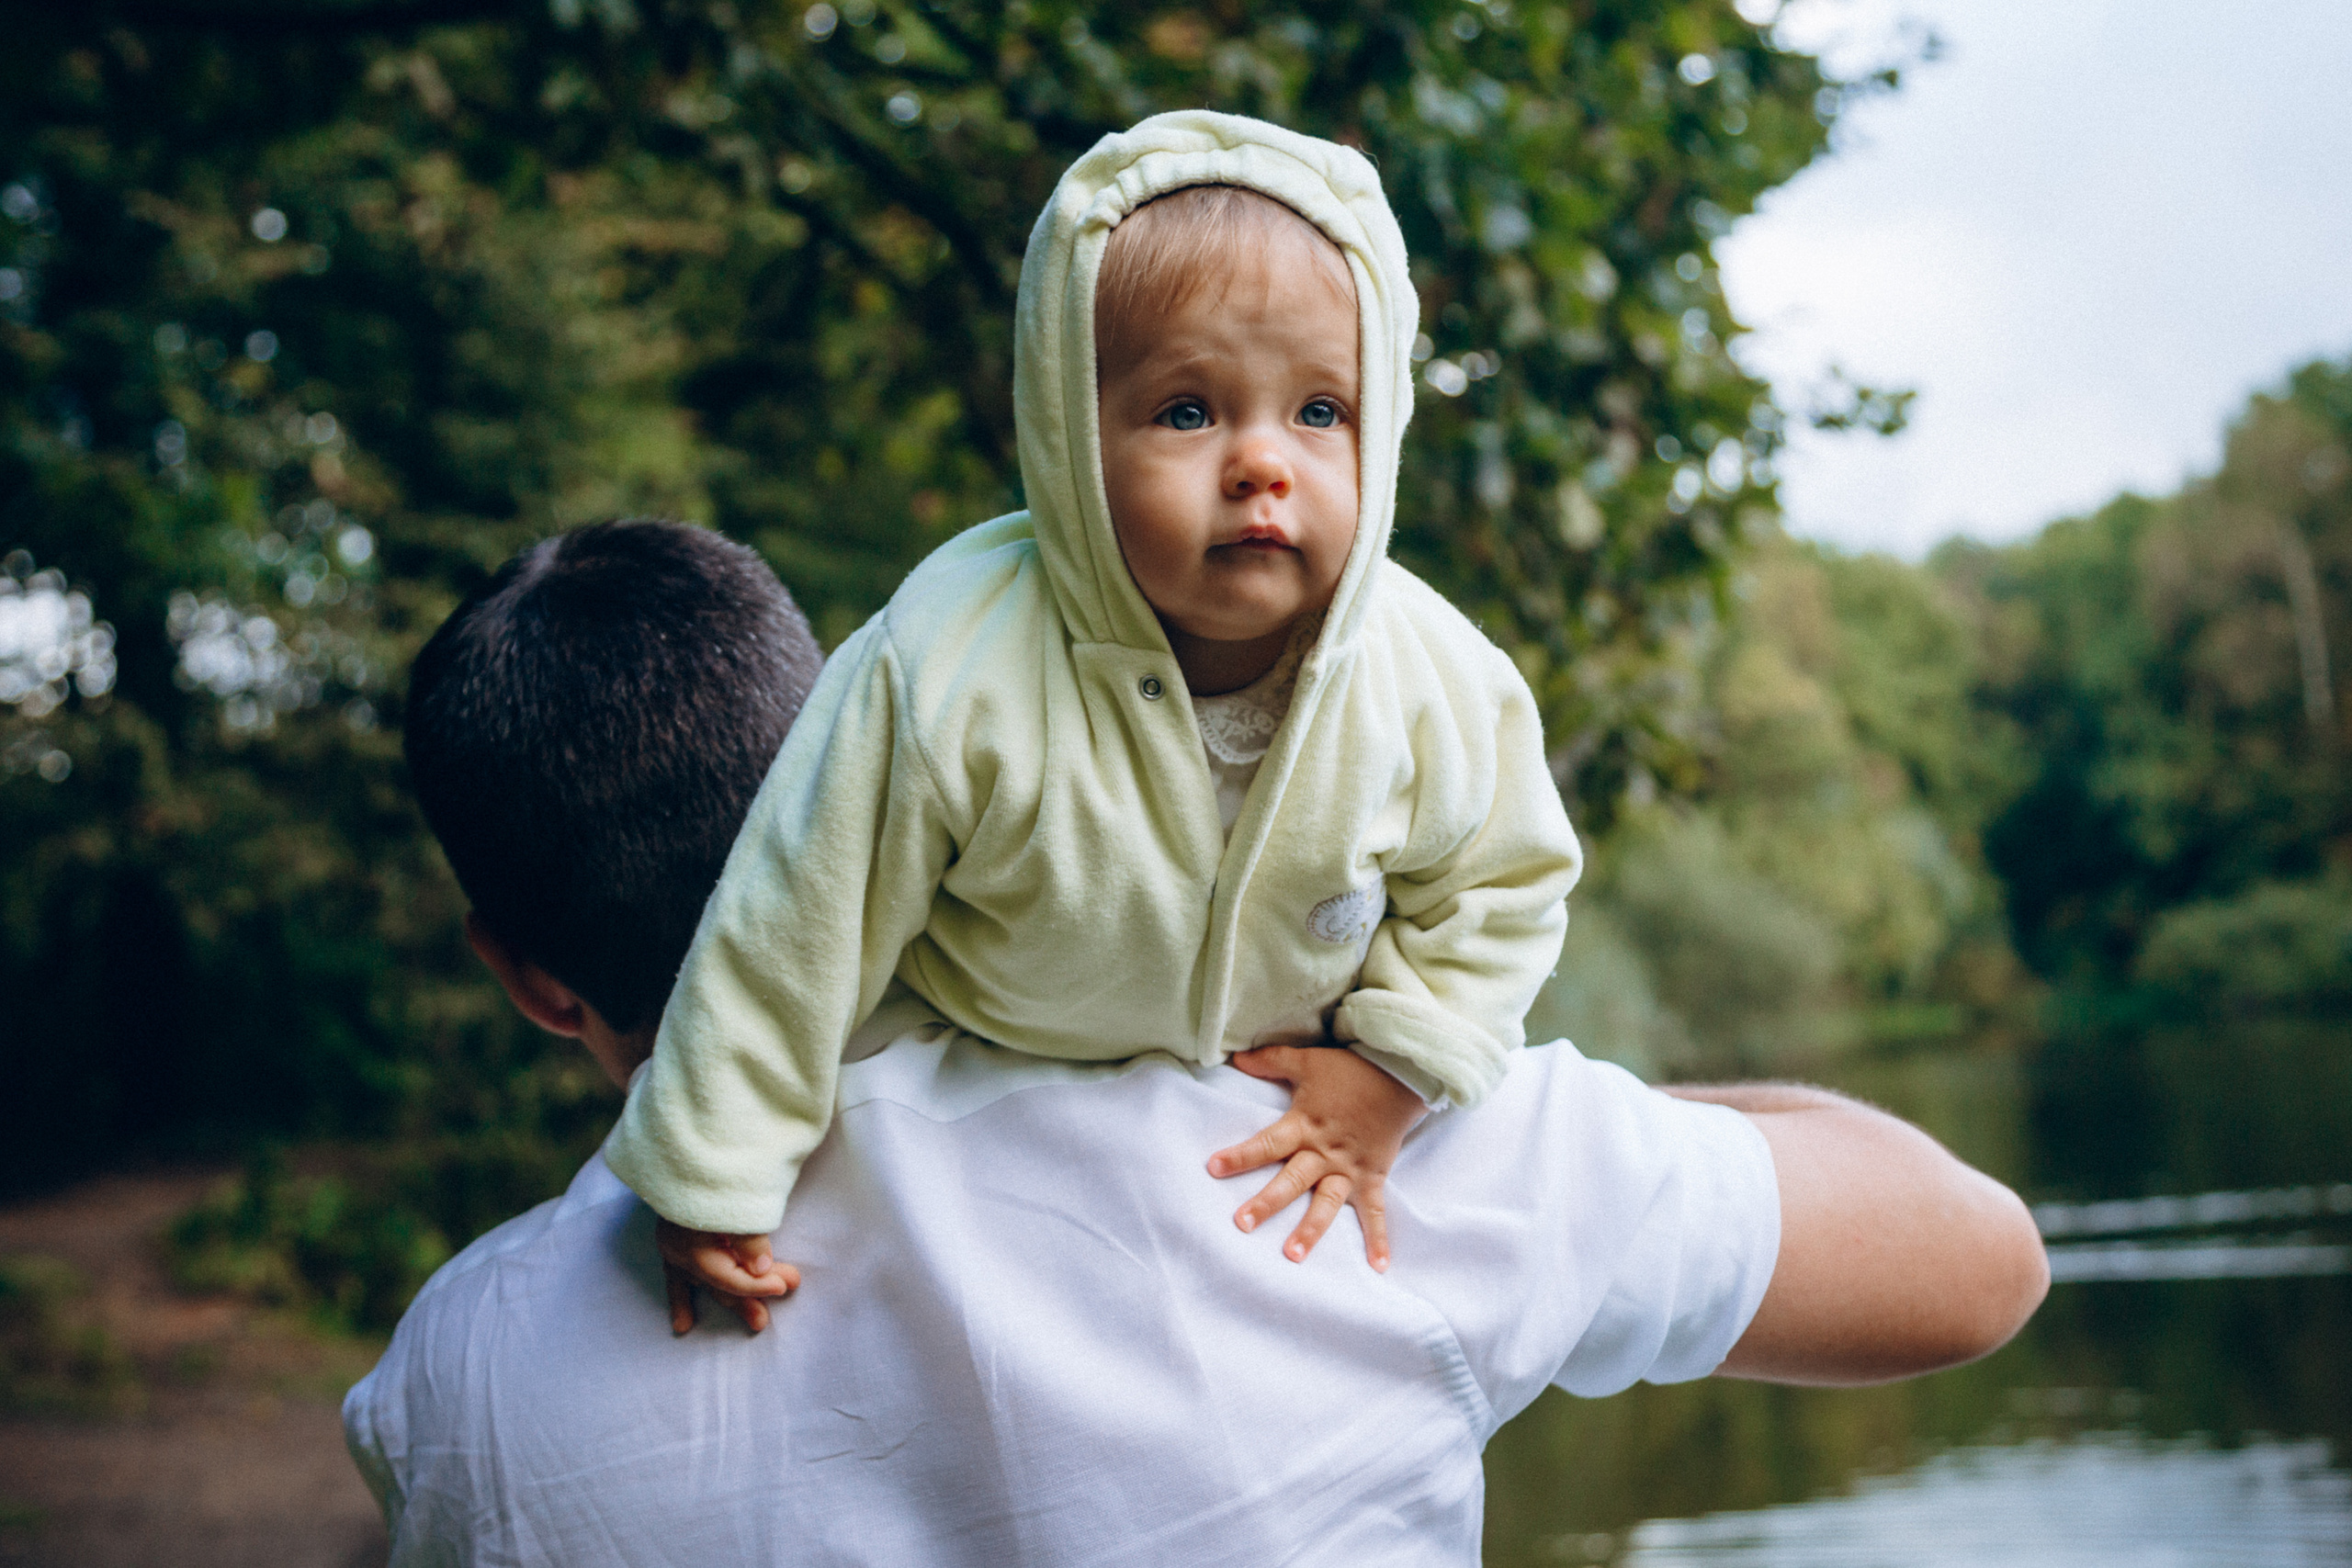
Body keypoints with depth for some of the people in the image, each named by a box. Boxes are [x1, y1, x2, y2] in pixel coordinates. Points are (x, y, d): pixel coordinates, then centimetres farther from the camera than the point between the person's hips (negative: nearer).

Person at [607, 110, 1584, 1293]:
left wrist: (1390, 1078, -16)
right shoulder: (954, 667, -36)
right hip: (960, 1083, -2)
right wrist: (711, 1181, -17)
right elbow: (805, 920, -25)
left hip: (1275, 1098, 2)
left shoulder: (1436, 685, -27)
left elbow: (1499, 888, -6)